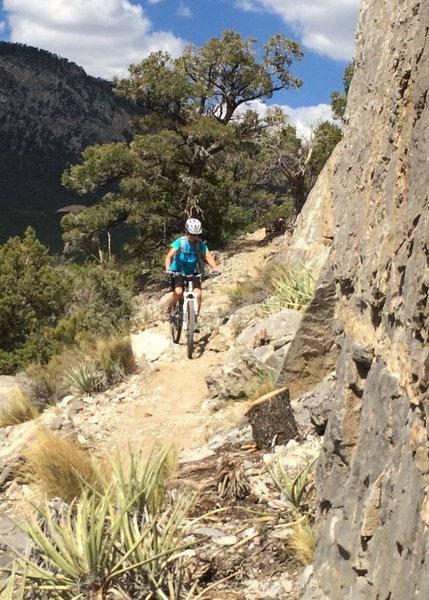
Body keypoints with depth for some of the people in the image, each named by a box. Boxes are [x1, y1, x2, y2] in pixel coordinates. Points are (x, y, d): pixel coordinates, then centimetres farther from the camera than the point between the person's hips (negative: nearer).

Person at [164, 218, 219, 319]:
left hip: (192, 273, 3)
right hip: (178, 272, -3)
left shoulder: (201, 244, -9)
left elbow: (208, 257, -18)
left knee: (198, 294, -18)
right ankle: (168, 310, 1)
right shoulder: (180, 242, -16)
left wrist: (215, 268, -38)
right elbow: (169, 256, -25)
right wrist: (167, 269, -43)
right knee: (178, 292, -26)